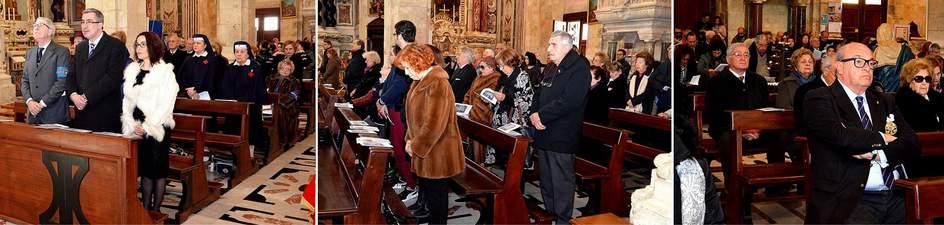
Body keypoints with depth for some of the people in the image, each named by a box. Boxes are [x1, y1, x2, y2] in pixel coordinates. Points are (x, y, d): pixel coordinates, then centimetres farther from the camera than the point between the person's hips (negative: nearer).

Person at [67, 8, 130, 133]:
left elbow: (112, 77, -15)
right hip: (82, 114, 6)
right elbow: (71, 76, 15)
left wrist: (86, 97, -15)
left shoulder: (116, 46, -5)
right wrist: (73, 94, -6)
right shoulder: (80, 48, 18)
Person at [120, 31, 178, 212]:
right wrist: (132, 125, -5)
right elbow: (126, 101, 8)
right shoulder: (131, 70, 11)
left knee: (158, 169, 0)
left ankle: (156, 210, 7)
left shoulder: (165, 72, -4)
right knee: (144, 169, 7)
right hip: (137, 129, 5)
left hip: (157, 128, -4)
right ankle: (145, 209, 13)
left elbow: (165, 105, -10)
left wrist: (147, 127, -14)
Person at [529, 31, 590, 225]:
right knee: (546, 180, 15)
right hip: (544, 133, 9)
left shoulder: (579, 68, -11)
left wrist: (541, 115, -17)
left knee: (561, 182, -3)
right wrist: (534, 113, -1)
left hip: (562, 136, -9)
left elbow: (568, 101, -23)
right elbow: (540, 96, 21)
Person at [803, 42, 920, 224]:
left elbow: (912, 146, 10)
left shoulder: (885, 102, 20)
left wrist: (879, 154, -10)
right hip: (851, 200, -6)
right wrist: (882, 139, -1)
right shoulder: (819, 100, 1)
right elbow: (840, 136, -17)